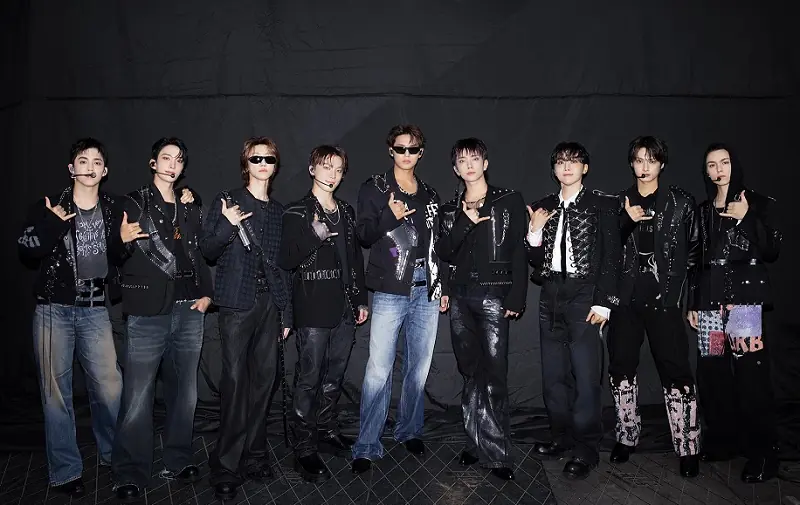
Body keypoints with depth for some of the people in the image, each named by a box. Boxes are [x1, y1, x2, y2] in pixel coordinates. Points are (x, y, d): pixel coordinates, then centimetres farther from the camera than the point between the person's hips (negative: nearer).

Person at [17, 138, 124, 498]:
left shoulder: (114, 209, 6)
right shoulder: (48, 207, 2)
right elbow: (26, 250, -8)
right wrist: (52, 225, -21)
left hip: (95, 311, 1)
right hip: (54, 310, -1)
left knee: (110, 389, -1)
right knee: (56, 393, 4)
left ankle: (112, 455, 23)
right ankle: (65, 471, 17)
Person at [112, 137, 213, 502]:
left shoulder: (191, 209, 15)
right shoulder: (134, 204, 2)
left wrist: (206, 293, 5)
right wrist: (122, 240, -22)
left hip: (189, 312, 4)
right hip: (148, 313, -4)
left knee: (184, 393, 10)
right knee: (137, 398, -4)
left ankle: (178, 462, 25)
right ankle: (131, 475, 10)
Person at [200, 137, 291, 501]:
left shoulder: (278, 211, 14)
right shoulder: (226, 201, 2)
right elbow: (207, 251, 0)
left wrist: (285, 313, 14)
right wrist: (228, 225, -19)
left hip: (270, 303, 4)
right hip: (237, 303, -4)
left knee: (264, 379, 6)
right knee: (235, 382, -6)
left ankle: (254, 454, 21)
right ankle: (226, 467, 6)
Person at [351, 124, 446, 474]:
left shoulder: (430, 196, 16)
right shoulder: (375, 189, 4)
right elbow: (363, 235, -4)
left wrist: (443, 287, 16)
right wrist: (390, 216, -21)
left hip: (426, 291, 4)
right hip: (390, 291, -4)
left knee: (419, 366, 10)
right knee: (378, 370, -8)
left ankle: (410, 431, 28)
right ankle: (366, 447, 3)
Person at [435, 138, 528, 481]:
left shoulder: (509, 202, 4)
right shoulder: (451, 210, 14)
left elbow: (519, 253, -2)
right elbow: (444, 254, 2)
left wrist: (516, 298, -10)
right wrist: (466, 222, -11)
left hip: (493, 296, -4)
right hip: (460, 298, 4)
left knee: (494, 375, -6)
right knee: (471, 374, 9)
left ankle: (496, 453, 3)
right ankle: (477, 444, 19)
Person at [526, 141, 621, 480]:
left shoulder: (602, 205, 2)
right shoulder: (543, 208, 12)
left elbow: (611, 257, -4)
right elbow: (536, 261, 12)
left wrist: (603, 301, -11)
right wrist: (535, 231, -5)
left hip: (584, 296, -4)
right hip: (551, 296, 5)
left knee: (585, 374, -5)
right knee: (553, 373, 9)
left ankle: (586, 449, 6)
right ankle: (562, 437, 23)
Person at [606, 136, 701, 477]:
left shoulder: (680, 203, 4)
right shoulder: (620, 203, 10)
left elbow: (693, 249, 8)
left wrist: (676, 279, 3)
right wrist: (627, 221, -11)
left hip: (664, 298, -3)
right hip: (626, 298, 3)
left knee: (675, 371, -5)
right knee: (621, 367, 8)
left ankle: (687, 448, 6)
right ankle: (626, 437, 23)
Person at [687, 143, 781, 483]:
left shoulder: (759, 204, 6)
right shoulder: (702, 211, 17)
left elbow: (772, 252, -2)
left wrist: (747, 218, -11)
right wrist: (692, 303, 12)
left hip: (745, 297, -4)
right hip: (709, 299, 4)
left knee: (750, 375, -11)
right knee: (711, 374, 2)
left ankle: (761, 454, 0)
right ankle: (722, 442, 17)